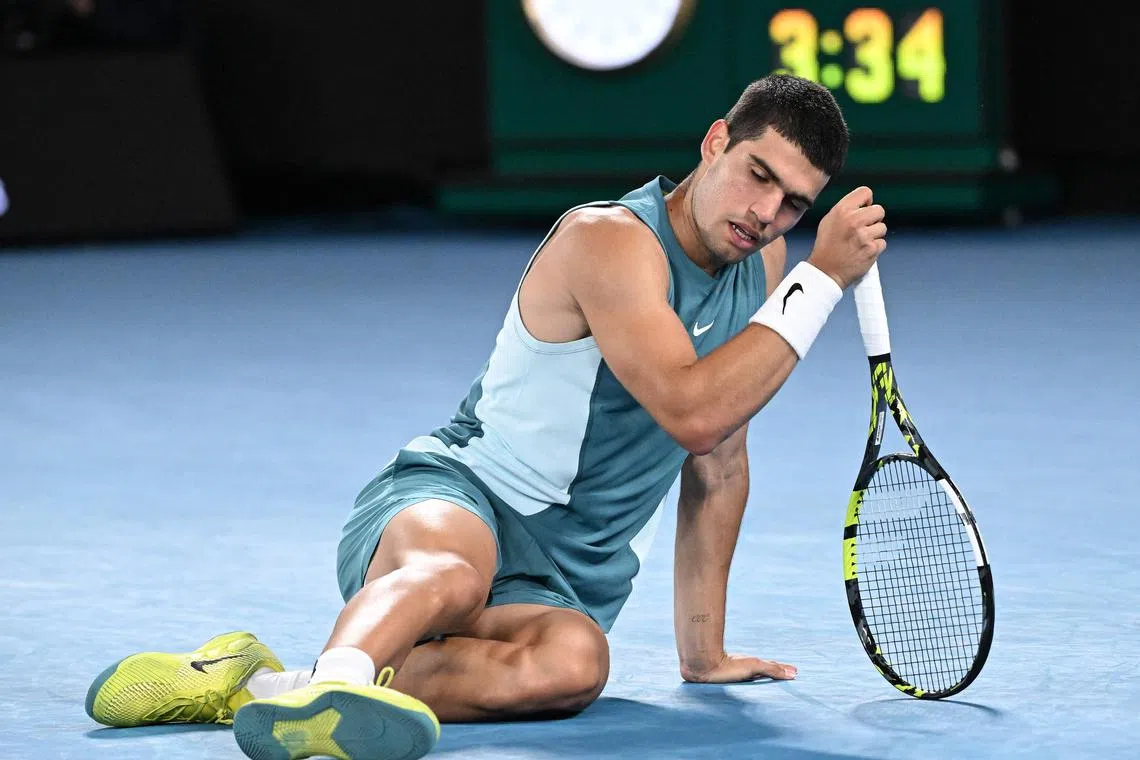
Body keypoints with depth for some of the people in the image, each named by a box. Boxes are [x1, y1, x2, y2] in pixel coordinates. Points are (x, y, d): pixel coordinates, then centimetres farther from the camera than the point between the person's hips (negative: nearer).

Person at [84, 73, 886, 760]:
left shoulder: (760, 263, 11)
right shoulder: (608, 240, -13)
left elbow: (720, 456, 20)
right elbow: (691, 411, -25)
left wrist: (702, 648, 19)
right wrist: (822, 279, -20)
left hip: (562, 583, 5)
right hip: (451, 494, -5)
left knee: (572, 660, -34)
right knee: (453, 571, -43)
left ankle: (262, 688, -39)